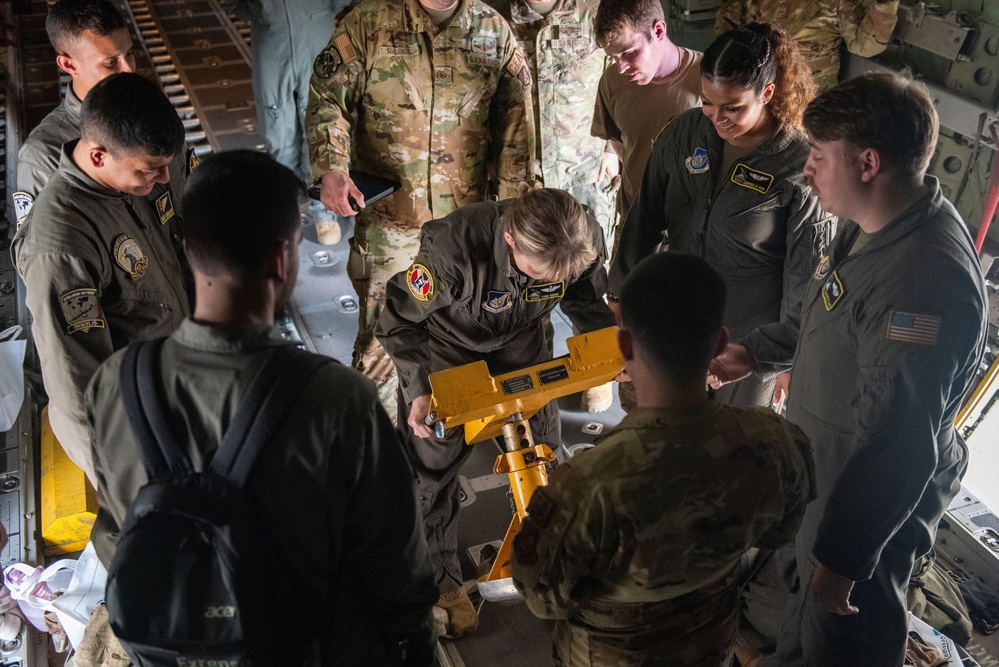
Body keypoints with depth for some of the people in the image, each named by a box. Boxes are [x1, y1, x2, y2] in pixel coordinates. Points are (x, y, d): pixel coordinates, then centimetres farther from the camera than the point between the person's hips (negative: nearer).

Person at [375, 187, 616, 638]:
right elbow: (400, 322, -24)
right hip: (446, 344, -3)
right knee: (433, 461, 2)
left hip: (519, 340, 4)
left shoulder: (585, 242, -29)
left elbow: (586, 301, -6)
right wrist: (420, 389, -33)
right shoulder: (453, 248, -42)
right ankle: (440, 579, 25)